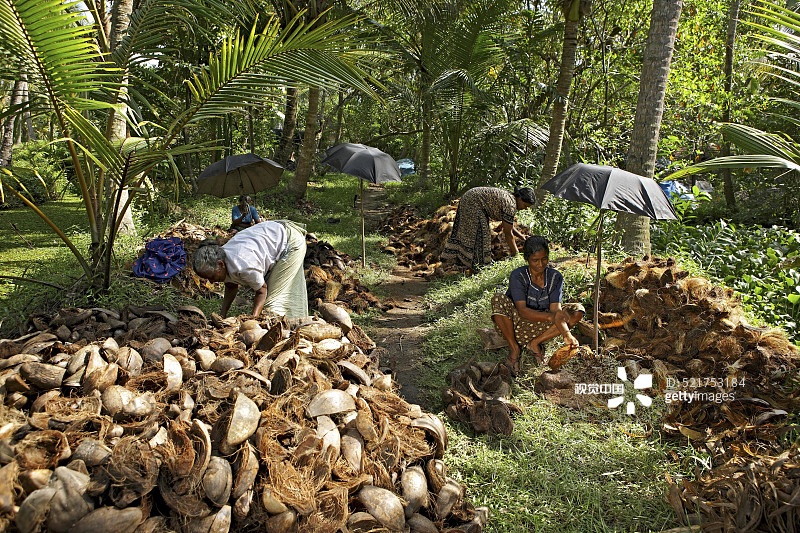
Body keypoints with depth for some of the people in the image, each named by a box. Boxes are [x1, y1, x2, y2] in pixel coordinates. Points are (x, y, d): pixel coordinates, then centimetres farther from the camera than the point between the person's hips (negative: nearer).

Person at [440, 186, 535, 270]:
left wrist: (522, 237, 15)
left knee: (464, 230, 18)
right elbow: (508, 233, -15)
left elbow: (508, 225, 19)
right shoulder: (510, 205, -19)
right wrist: (515, 253, -7)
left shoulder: (509, 197, 9)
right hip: (472, 203, -11)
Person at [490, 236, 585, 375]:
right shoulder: (517, 276, -18)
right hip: (515, 324, -3)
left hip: (539, 326, 4)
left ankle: (535, 343, -12)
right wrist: (550, 316, -42)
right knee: (498, 300, -33)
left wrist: (566, 333, -34)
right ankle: (514, 348, -16)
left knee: (578, 310, -13)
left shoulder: (556, 277, -6)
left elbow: (556, 308, -15)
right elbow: (522, 310, -27)